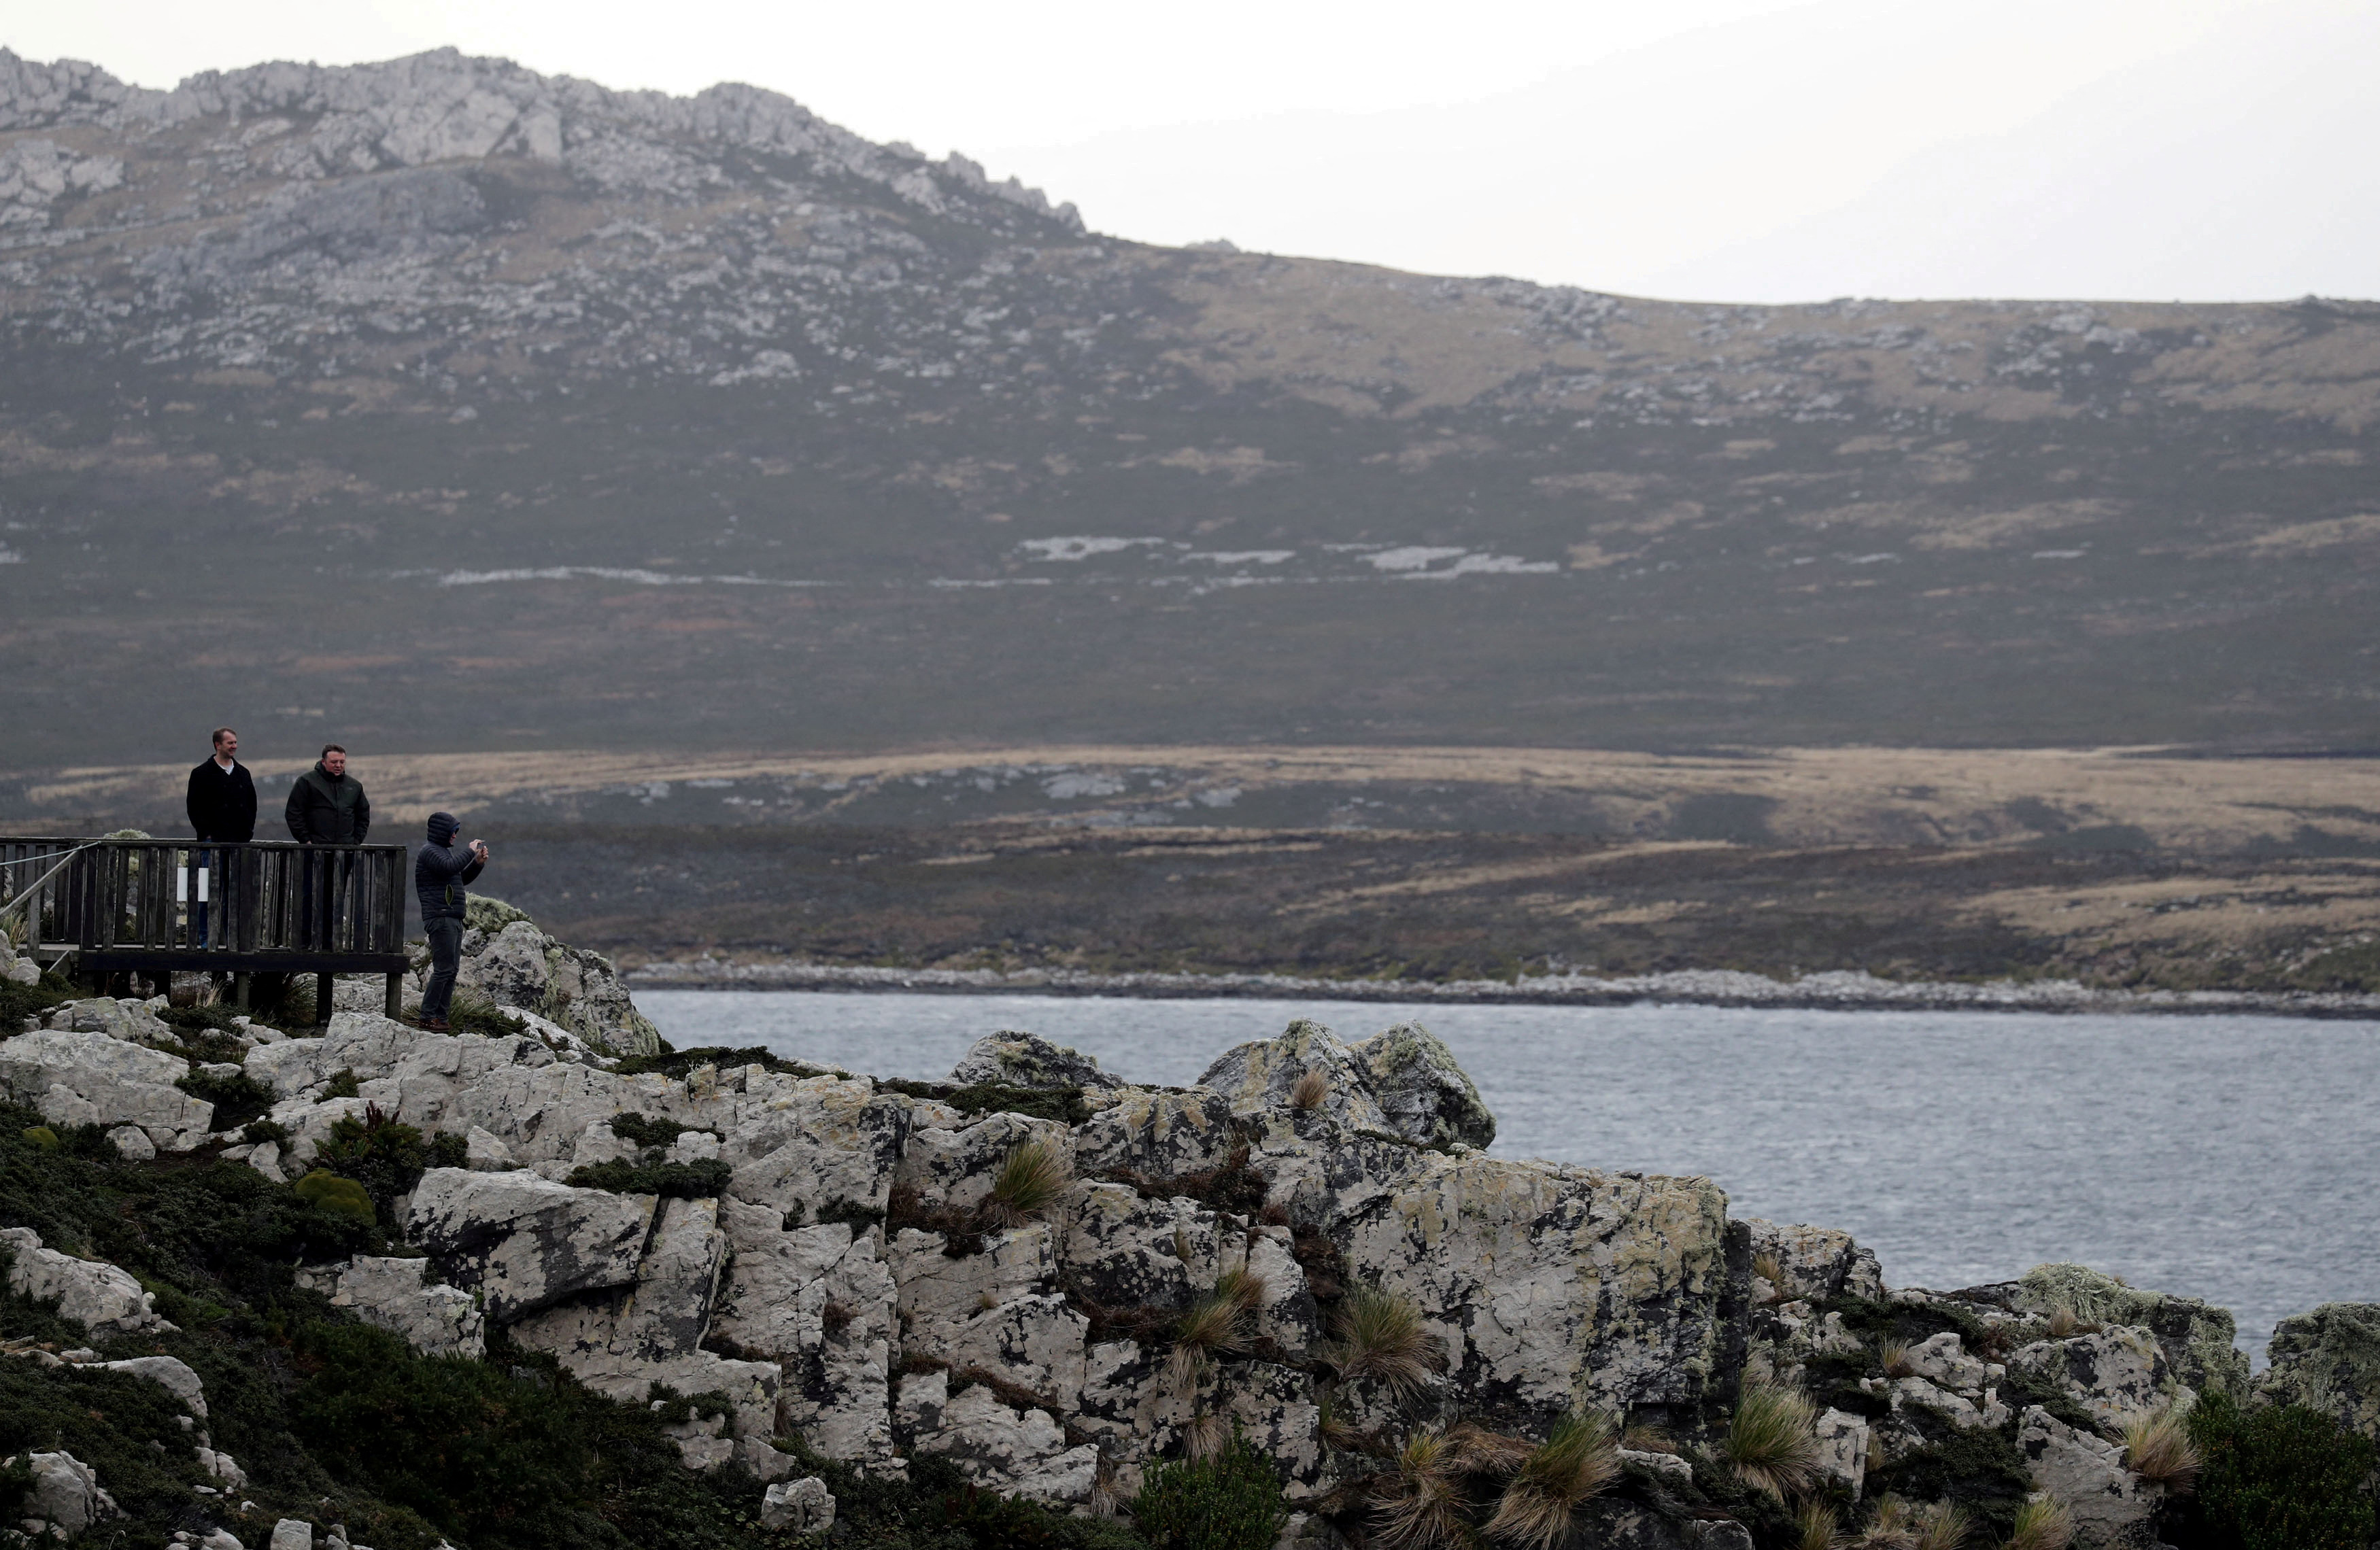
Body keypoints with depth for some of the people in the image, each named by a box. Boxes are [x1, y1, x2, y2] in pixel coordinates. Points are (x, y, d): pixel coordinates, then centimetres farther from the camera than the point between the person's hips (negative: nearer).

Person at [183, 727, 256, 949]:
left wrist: (248, 832, 8)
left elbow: (252, 805, 20)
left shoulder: (243, 774, 15)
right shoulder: (202, 774, 0)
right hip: (212, 842, -5)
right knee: (208, 891, -5)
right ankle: (204, 937, -2)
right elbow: (194, 807, -3)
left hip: (238, 841, 5)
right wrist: (206, 833, -10)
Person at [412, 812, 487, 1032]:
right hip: (440, 918, -10)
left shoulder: (446, 850, 22)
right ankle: (428, 1016, -11)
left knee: (452, 970, 7)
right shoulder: (430, 852, -8)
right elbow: (450, 867, -26)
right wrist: (470, 852, -13)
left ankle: (441, 1016, 8)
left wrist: (478, 863, 11)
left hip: (454, 919, 10)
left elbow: (462, 878, 28)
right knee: (443, 969, -13)